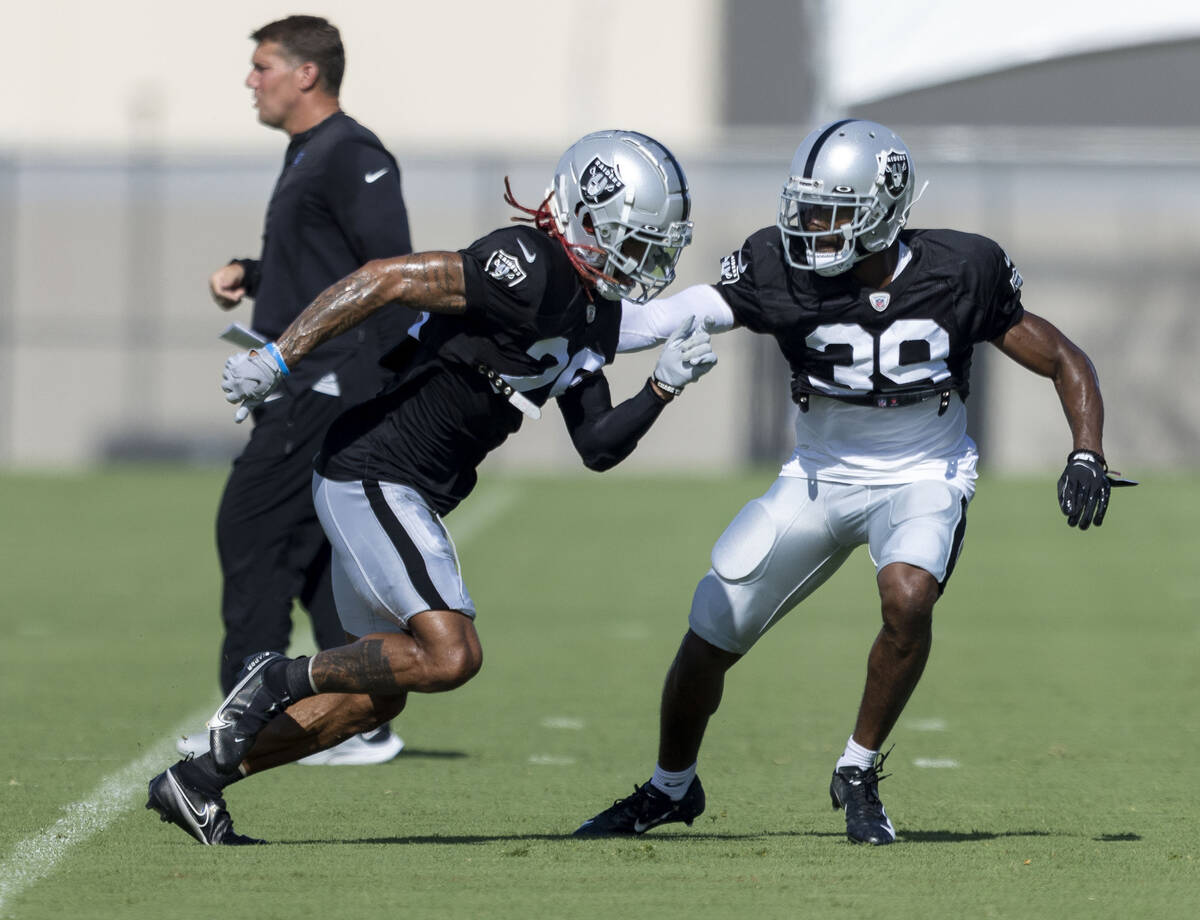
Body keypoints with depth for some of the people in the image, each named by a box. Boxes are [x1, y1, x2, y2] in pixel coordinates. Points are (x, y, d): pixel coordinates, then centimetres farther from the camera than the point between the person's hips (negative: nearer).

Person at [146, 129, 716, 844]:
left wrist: (664, 387, -1)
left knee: (377, 694, 14)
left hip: (406, 495, 10)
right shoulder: (529, 271, -20)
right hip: (371, 477, -10)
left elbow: (597, 447, 15)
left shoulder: (594, 316, 11)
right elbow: (388, 279, -23)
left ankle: (196, 782, 18)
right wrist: (279, 357, -24)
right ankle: (281, 679, -5)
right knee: (451, 656, -19)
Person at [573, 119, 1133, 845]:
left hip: (923, 478, -2)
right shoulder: (783, 273, -17)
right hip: (822, 477, 2)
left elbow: (1065, 362, -7)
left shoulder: (959, 275, -18)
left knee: (908, 596, -33)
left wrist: (1088, 457, -20)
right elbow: (669, 320, -25)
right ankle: (671, 790, 31)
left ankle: (859, 772, -9)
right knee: (709, 638, 2)